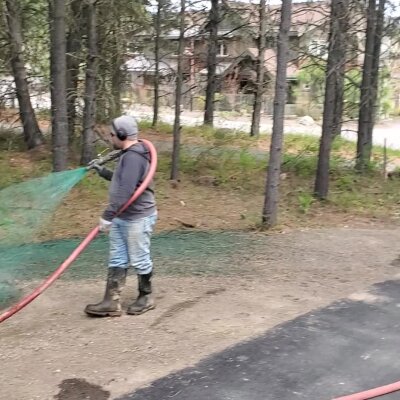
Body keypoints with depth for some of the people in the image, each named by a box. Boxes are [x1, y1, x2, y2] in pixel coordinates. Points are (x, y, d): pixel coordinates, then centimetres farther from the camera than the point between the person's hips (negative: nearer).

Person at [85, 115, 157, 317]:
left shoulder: (134, 157, -21)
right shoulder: (128, 155, 13)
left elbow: (125, 191, -30)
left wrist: (108, 215, -31)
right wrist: (103, 171, 24)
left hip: (138, 218, -10)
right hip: (121, 218, 11)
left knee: (139, 260, 5)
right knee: (117, 261, 8)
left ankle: (145, 298, 21)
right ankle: (111, 302, 11)